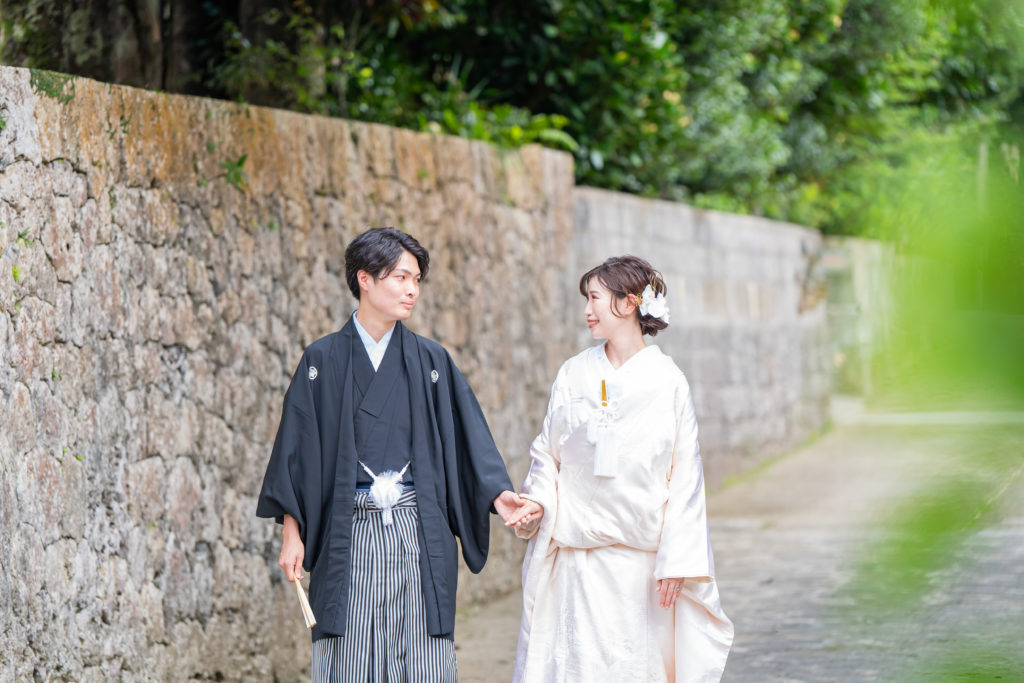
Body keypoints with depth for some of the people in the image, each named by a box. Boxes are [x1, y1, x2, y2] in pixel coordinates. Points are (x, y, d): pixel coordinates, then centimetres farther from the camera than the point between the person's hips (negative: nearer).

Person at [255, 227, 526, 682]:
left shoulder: (431, 361, 9)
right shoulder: (323, 362, 4)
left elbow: (467, 436, 4)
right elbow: (297, 448, 4)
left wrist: (495, 492, -12)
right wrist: (292, 533, -1)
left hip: (419, 538, 1)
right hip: (349, 537, -1)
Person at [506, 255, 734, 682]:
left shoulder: (667, 382, -2)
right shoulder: (574, 375, 4)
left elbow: (684, 477, -2)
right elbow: (547, 453, 12)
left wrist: (676, 561, -7)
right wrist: (538, 502, -8)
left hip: (642, 554, -1)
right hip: (578, 549, 1)